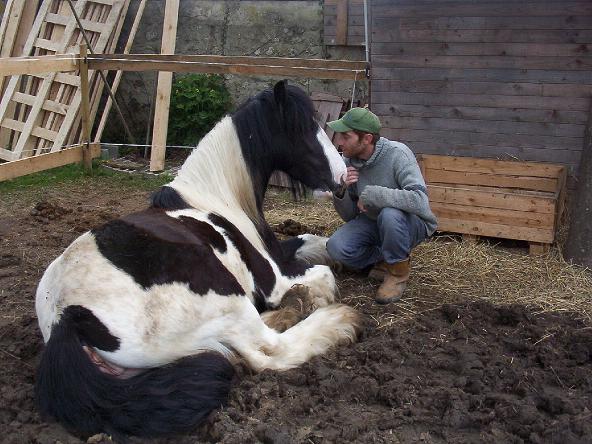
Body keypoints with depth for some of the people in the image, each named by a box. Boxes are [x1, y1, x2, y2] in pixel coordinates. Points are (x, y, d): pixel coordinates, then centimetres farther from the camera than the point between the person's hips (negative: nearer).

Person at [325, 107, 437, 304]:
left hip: (414, 223, -5)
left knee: (389, 214, -38)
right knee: (336, 247, -21)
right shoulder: (348, 161, -8)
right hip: (372, 222, 5)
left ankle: (398, 273, -11)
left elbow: (419, 201, -39)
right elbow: (350, 216, 0)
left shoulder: (397, 154, -24)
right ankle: (384, 260, 6)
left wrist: (369, 193, -34)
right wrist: (341, 191, -22)